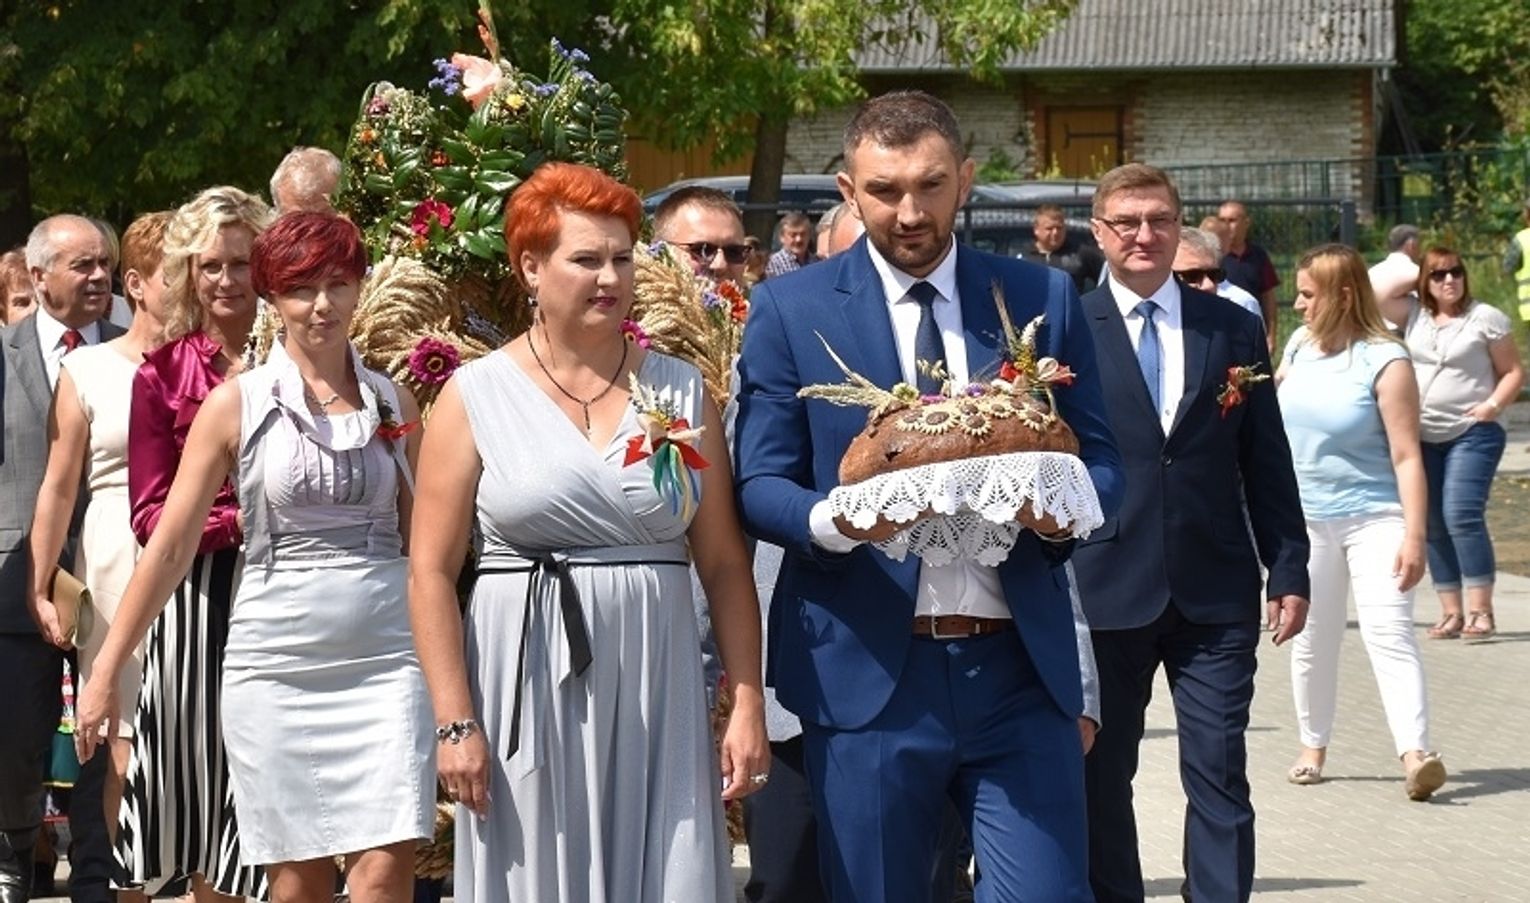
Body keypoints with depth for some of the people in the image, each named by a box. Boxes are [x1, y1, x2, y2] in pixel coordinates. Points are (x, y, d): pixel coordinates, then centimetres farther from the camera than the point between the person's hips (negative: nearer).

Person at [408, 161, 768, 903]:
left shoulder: (681, 391, 6)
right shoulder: (475, 396, -1)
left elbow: (725, 565, 8)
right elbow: (430, 572, -2)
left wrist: (747, 705, 1)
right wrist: (455, 722, -8)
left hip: (656, 697, 2)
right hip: (527, 692, -2)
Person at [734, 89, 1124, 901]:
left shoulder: (1041, 298, 8)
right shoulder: (791, 309, 3)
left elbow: (1100, 464, 10)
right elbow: (759, 485, 1)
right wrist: (837, 520, -21)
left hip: (1019, 668, 1)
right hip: (866, 672, -1)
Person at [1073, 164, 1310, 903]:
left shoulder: (1235, 329, 7)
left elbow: (1267, 461, 8)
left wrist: (1289, 569, 5)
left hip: (1216, 592, 1)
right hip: (1105, 587, -1)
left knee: (1219, 776, 0)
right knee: (1101, 775, 9)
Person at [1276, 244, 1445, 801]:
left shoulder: (1385, 362, -13)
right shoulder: (1300, 346, 5)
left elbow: (1406, 456, -15)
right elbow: (1269, 414, 23)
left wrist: (1414, 536, -21)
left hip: (1373, 517, -6)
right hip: (1305, 519, 6)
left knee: (1388, 631, -17)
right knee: (1311, 640, 12)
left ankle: (1415, 754, -25)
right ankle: (1313, 746, 27)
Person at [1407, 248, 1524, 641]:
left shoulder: (1485, 318, -2)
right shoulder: (1413, 320, 9)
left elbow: (1514, 372, 1)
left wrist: (1493, 404, -15)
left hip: (1471, 434, -5)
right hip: (1421, 437, 5)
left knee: (1462, 515, -18)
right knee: (1434, 525, 4)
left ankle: (1480, 610, -14)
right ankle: (1451, 612, 10)